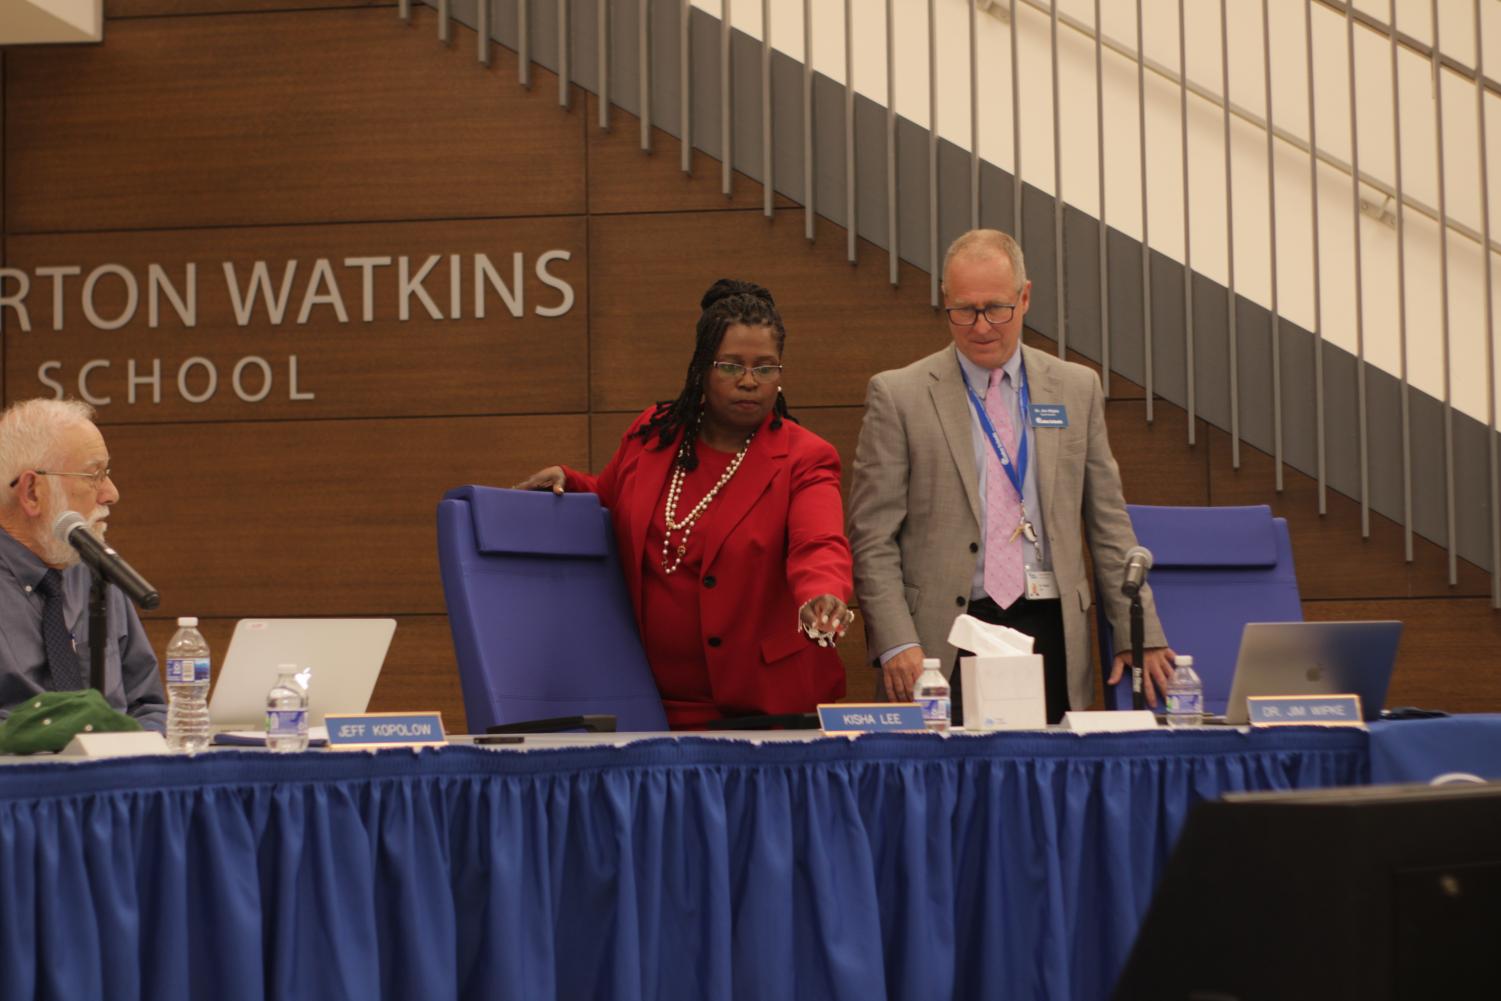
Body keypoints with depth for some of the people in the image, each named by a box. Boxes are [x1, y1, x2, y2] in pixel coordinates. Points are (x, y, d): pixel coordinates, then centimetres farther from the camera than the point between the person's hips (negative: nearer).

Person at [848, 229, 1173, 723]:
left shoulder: (1077, 389, 12)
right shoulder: (898, 396, 2)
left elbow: (1109, 525, 14)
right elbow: (873, 538, -1)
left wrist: (1139, 634, 7)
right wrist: (896, 644, -12)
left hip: (1048, 630, 3)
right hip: (945, 642, -2)